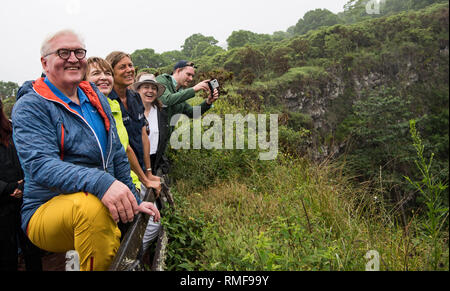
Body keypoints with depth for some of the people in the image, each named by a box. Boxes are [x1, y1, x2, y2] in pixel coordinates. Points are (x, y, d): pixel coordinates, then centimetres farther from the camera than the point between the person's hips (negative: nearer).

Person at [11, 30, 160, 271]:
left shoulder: (96, 98, 12)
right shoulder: (30, 106, -8)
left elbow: (117, 155, 16)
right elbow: (41, 165, -24)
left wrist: (133, 201, 13)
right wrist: (100, 182, -40)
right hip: (46, 210, -7)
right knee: (91, 203, -36)